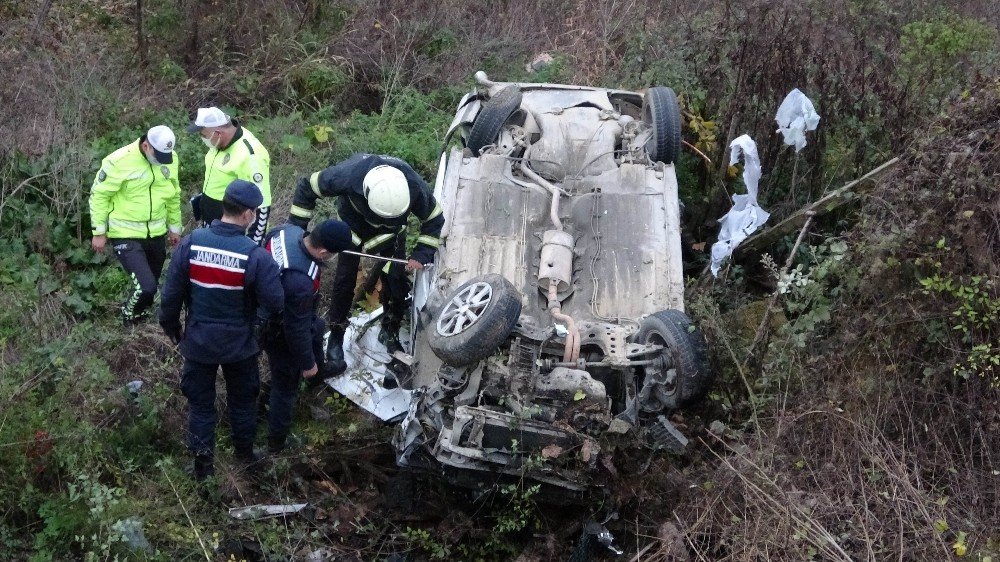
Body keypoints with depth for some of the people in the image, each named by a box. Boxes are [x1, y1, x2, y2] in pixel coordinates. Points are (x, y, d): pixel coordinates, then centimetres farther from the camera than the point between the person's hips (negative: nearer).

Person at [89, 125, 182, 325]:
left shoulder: (170, 159, -2)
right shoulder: (119, 161, -20)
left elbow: (173, 195, 14)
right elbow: (99, 194, -10)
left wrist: (174, 227, 21)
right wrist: (99, 232, -8)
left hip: (155, 234, 6)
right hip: (126, 236, -6)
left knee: (151, 286, 16)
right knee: (146, 286, -17)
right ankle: (128, 315, 12)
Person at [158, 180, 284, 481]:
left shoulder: (190, 244, -17)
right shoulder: (256, 256, -25)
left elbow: (171, 293, -8)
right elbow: (275, 303, -19)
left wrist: (171, 326, 10)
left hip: (198, 342, 1)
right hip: (239, 344, -1)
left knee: (200, 401, 17)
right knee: (242, 398, 23)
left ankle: (203, 462, 26)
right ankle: (245, 450, 42)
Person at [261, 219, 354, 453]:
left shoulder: (290, 231, -23)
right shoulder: (300, 283, -46)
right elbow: (297, 328, -31)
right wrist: (307, 363, -12)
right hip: (279, 333, -9)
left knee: (318, 327, 37)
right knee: (286, 385, 15)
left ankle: (319, 374, 67)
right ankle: (276, 441, 37)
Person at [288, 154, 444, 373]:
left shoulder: (414, 186, -39)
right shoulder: (346, 176, -44)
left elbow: (434, 221, -19)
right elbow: (307, 187, -24)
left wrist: (421, 256, -30)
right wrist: (296, 227, -22)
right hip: (354, 222, -1)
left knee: (396, 279, -1)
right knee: (345, 279, -1)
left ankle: (391, 331, 23)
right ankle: (336, 338, 17)